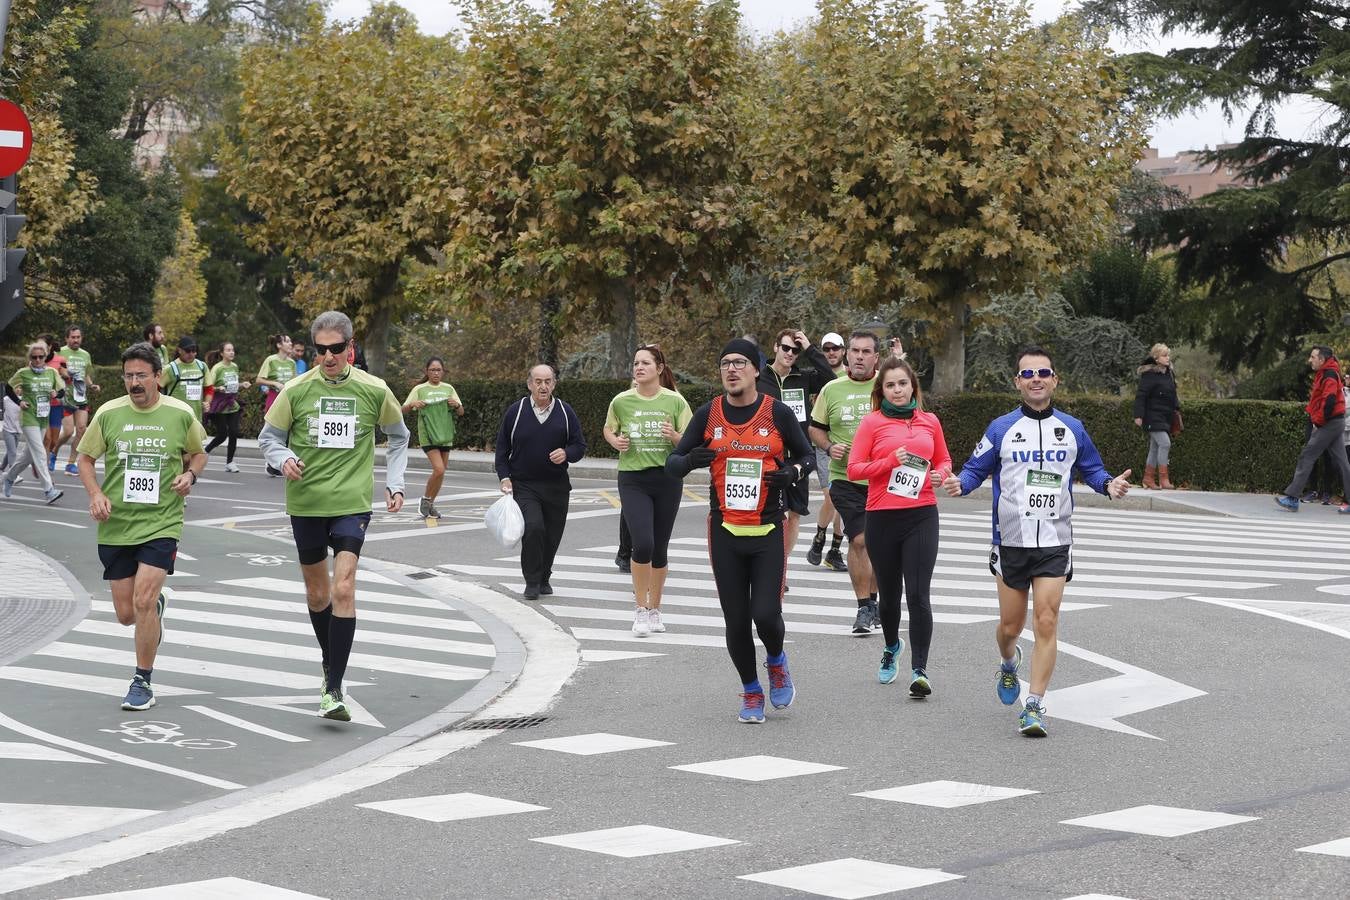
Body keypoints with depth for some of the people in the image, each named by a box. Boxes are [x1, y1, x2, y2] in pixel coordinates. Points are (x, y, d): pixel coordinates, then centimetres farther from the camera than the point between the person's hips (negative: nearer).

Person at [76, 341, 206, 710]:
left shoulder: (181, 414, -2)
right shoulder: (109, 413, -1)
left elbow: (198, 453, 15)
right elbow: (86, 458, 9)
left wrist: (190, 475, -7)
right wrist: (95, 494, -8)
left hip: (161, 523, -2)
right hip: (116, 525, 2)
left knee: (143, 601, -16)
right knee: (126, 614, 7)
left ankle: (143, 682, 0)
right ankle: (156, 606, 45)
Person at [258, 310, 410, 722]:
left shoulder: (374, 390, -1)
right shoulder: (297, 390, -2)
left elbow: (398, 436, 16)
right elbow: (269, 438, 7)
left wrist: (394, 483, 9)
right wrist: (284, 460, -14)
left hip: (352, 503, -2)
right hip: (305, 502, 2)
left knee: (343, 588, -16)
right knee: (317, 592, 12)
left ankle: (334, 690, -15)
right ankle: (329, 661, 38)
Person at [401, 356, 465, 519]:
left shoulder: (448, 388, 10)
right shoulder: (420, 389, 0)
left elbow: (461, 412, 12)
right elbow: (403, 409, -1)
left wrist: (457, 405, -10)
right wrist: (412, 404, -22)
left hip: (445, 435, 4)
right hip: (427, 435, -4)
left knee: (440, 472, 7)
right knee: (439, 469, -18)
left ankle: (430, 504, 23)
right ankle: (425, 500, 2)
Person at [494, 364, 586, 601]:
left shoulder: (565, 412, 3)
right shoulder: (515, 411, 0)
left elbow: (580, 446, 7)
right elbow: (502, 448, 6)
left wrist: (566, 453, -15)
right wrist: (505, 477, -5)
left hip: (557, 486, 2)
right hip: (523, 485, -2)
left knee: (552, 536, 7)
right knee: (533, 528, -21)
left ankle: (544, 578, 29)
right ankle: (532, 582, -8)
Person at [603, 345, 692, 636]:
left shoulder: (675, 401, -2)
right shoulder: (621, 401, 0)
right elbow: (609, 429, 19)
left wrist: (675, 436, -18)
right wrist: (616, 441, -3)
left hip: (668, 479, 1)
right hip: (633, 480, -1)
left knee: (660, 548, 9)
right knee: (643, 544, -17)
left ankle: (654, 610, 26)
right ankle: (640, 609, 1)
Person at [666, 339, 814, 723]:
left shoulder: (777, 413, -2)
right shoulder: (708, 414, 2)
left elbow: (807, 456, 9)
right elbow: (672, 463, 6)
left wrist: (793, 471, -14)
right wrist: (690, 460, -18)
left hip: (768, 532, -2)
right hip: (726, 532, 2)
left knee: (766, 615, -11)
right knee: (736, 621, 4)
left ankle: (776, 662, 24)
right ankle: (751, 692, 24)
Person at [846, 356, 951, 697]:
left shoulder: (929, 422, 9)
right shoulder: (872, 422, 1)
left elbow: (944, 460, 21)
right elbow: (854, 468, -3)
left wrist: (940, 474, -1)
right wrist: (890, 461, -16)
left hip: (922, 515, 0)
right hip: (882, 517, 0)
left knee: (918, 594, -10)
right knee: (889, 593, 13)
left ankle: (919, 670, -9)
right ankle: (892, 647, 42)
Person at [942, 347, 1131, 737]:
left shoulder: (1072, 429, 5)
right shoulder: (1001, 429, 1)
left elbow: (1090, 469, 16)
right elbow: (976, 468, 5)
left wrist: (1109, 484, -5)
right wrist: (960, 483, -17)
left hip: (1054, 544, 0)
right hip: (1011, 543, 0)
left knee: (1046, 623, -11)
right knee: (1010, 626, 9)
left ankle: (1035, 705, -6)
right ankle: (1009, 664, 45)